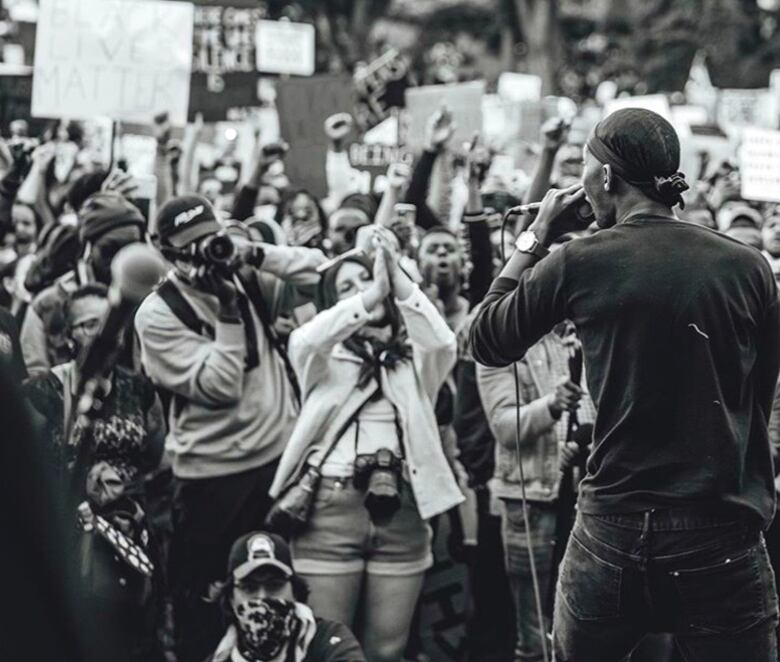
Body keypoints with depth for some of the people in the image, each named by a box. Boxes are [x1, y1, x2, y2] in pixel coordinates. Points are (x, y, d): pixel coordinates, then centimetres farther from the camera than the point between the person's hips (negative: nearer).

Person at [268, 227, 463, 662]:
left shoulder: (415, 354, 14)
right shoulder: (327, 356, 9)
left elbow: (445, 341, -9)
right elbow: (303, 340, -15)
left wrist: (397, 277, -14)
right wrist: (374, 293, -18)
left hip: (402, 511, 2)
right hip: (331, 506, -2)